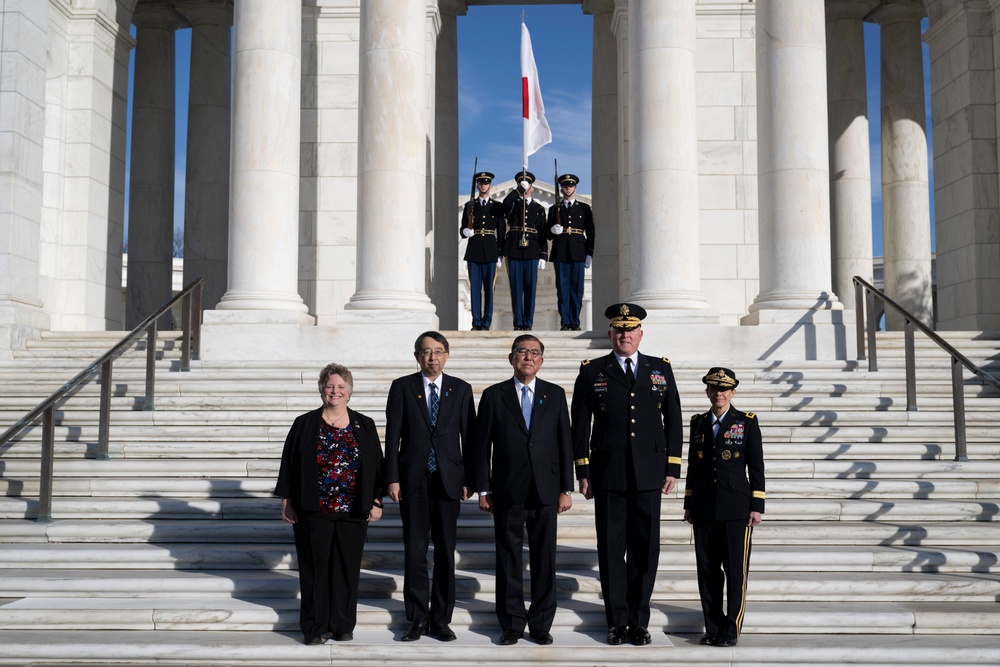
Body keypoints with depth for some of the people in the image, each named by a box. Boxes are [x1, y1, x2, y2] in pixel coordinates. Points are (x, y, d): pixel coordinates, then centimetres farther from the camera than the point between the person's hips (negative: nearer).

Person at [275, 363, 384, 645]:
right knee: (315, 570, 4)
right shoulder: (305, 424, 3)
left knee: (347, 569, 7)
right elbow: (289, 464, 4)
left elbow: (377, 466, 7)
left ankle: (343, 626, 19)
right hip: (313, 512, -1)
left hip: (352, 513, 1)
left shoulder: (364, 426, 7)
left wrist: (376, 502, 1)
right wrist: (287, 502, 0)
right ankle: (315, 628, 14)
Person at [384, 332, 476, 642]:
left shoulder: (461, 389, 6)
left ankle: (441, 619, 14)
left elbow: (469, 436, 5)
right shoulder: (402, 387, 4)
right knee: (414, 551, 3)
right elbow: (392, 435, 2)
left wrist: (468, 479, 0)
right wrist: (392, 478, -4)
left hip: (448, 480, 1)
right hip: (413, 479, -1)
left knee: (446, 552, 5)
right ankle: (417, 619, 13)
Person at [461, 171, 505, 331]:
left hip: (490, 251, -1)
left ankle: (486, 323, 4)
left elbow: (501, 231, 6)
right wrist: (466, 232, -12)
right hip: (474, 251, 1)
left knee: (489, 288, -1)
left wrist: (500, 255, 1)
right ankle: (476, 323, 5)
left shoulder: (497, 206, 8)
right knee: (475, 288, 1)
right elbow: (463, 228, 12)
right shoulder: (469, 205, 12)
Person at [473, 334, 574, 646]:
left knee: (544, 560, 5)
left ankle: (541, 624, 17)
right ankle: (511, 624, 16)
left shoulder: (555, 394, 8)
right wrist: (482, 489, -1)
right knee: (508, 560, 5)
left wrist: (566, 488, 2)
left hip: (546, 491, 1)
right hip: (507, 492, -1)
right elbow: (482, 446, 3)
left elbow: (565, 443, 6)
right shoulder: (493, 395, 4)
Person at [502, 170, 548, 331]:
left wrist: (543, 257, 2)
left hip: (532, 253, 1)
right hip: (514, 251, -1)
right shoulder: (512, 205, 10)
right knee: (516, 288, 1)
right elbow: (505, 202, -17)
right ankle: (518, 323, 6)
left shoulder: (539, 208, 13)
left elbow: (543, 234, 9)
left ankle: (528, 323, 7)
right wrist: (520, 189, -18)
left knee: (530, 289, 1)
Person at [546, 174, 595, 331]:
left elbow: (590, 233, 9)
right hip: (560, 254, 1)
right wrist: (553, 231, -11)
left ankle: (575, 323, 4)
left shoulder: (585, 209, 12)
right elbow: (548, 234, 12)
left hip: (578, 253, 0)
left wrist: (589, 254, 1)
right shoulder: (554, 209, 13)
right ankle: (565, 323, 2)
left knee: (577, 289, -1)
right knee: (562, 289, -1)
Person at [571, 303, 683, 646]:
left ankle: (639, 621, 16)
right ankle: (617, 621, 15)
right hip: (608, 475, -1)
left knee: (645, 549, 4)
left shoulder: (661, 369, 10)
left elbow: (673, 420, 10)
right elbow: (580, 425, 4)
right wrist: (583, 472, 0)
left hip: (648, 476, 1)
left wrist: (672, 469, 4)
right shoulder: (592, 372, 5)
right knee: (611, 549, 4)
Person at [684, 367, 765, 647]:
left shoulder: (747, 422, 1)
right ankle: (713, 628, 16)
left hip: (736, 508, -3)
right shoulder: (698, 423, 11)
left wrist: (757, 506, -6)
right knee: (707, 570, 6)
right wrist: (688, 504, 13)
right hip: (704, 509, 3)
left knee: (735, 571, 0)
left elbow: (756, 467, 0)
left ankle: (731, 630, 10)